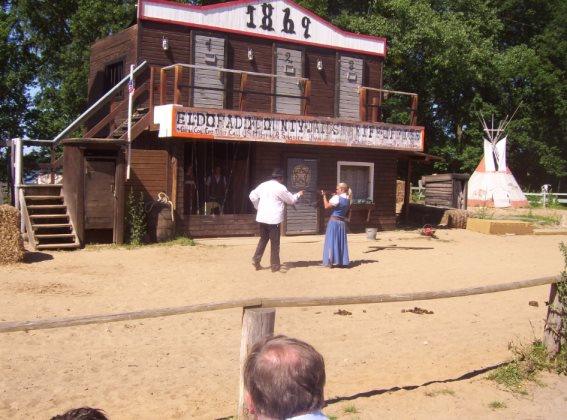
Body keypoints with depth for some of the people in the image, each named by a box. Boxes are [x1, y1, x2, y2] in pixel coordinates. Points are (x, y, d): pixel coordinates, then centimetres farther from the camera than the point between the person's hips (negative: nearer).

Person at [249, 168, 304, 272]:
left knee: (263, 239, 20)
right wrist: (298, 194, 20)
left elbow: (252, 196, 10)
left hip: (262, 217, 6)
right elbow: (291, 200, 1)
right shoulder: (280, 188, -10)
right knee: (275, 242, 3)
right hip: (273, 218, -6)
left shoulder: (263, 185, 7)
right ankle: (275, 265, 6)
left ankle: (256, 259, 12)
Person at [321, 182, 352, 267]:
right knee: (341, 241, 11)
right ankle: (342, 261, 12)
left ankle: (331, 261, -3)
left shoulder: (337, 197, -14)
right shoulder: (348, 200, 8)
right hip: (342, 222, 6)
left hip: (334, 221, -6)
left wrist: (324, 195, -8)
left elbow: (327, 206, -16)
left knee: (331, 241, -1)